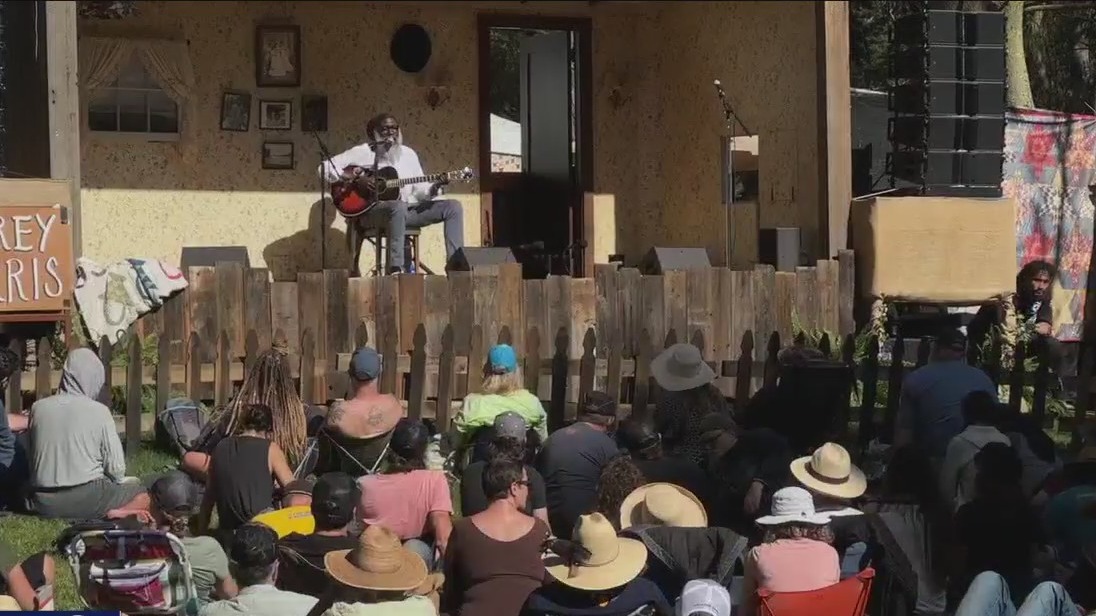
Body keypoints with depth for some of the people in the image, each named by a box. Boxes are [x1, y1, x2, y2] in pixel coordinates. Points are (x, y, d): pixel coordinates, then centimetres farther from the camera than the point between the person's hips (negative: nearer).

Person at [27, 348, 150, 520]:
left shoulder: (38, 408, 2)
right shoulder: (98, 411, -8)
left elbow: (34, 459, 10)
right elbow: (116, 467, -6)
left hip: (43, 502, 3)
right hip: (86, 498, -3)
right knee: (142, 496, 20)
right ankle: (110, 515, -9)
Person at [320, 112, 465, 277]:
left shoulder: (408, 154, 17)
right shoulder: (363, 152, 2)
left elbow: (419, 190, 14)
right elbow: (325, 168, -4)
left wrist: (435, 187, -9)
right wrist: (356, 178, -16)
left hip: (407, 210, 6)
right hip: (371, 211, -6)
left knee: (453, 206, -8)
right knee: (398, 206, -41)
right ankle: (395, 269, -43)